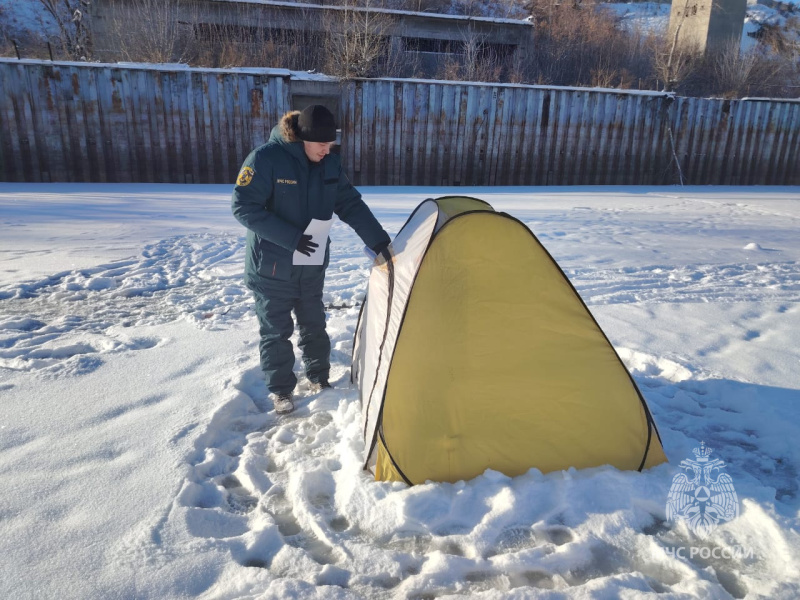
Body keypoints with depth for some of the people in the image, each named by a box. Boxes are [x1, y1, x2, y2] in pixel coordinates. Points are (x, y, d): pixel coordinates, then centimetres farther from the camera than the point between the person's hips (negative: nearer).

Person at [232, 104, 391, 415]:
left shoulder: (330, 164, -2)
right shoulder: (265, 159, -19)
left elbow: (352, 205, 1)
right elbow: (244, 207, -20)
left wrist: (380, 242, -7)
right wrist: (290, 238, -25)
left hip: (312, 265, 5)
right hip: (272, 267, -5)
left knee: (314, 324, 17)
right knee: (276, 330, 7)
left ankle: (319, 377, 36)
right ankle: (280, 390, 24)